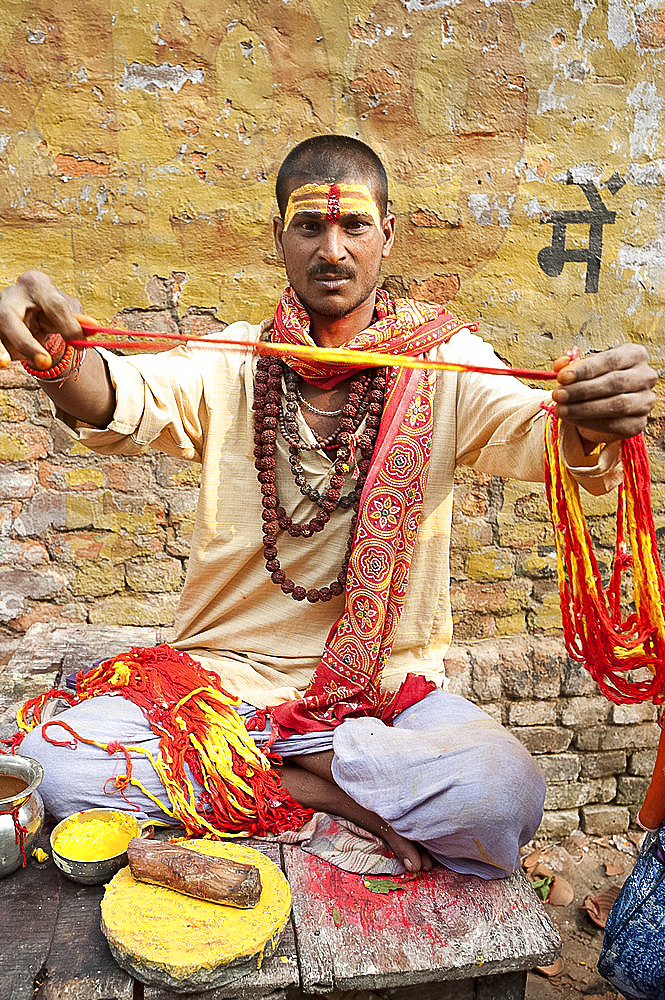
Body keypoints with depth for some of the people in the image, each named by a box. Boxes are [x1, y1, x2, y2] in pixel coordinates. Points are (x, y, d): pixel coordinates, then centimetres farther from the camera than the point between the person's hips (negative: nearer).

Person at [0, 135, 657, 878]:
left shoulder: (443, 359, 0)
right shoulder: (233, 363, 3)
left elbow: (531, 436, -15)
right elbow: (128, 402, -15)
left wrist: (590, 426, -40)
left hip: (387, 681, 0)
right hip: (224, 668, 2)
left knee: (506, 795, -27)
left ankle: (262, 747, -6)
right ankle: (340, 791, -7)